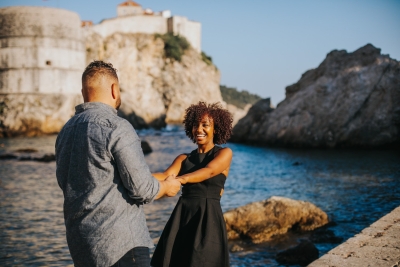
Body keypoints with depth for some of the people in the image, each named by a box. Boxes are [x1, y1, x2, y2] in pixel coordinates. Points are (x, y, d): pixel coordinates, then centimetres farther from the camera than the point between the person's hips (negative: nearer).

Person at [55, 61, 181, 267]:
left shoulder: (66, 130, 9)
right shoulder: (117, 128, -15)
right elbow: (142, 189, -16)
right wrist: (167, 187, 6)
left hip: (78, 240, 8)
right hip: (120, 243, -8)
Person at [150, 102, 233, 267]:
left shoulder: (224, 153, 3)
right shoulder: (183, 159, 15)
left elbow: (209, 171, -17)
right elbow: (166, 175, -4)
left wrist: (180, 179, -36)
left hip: (208, 219, -4)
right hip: (181, 217, 4)